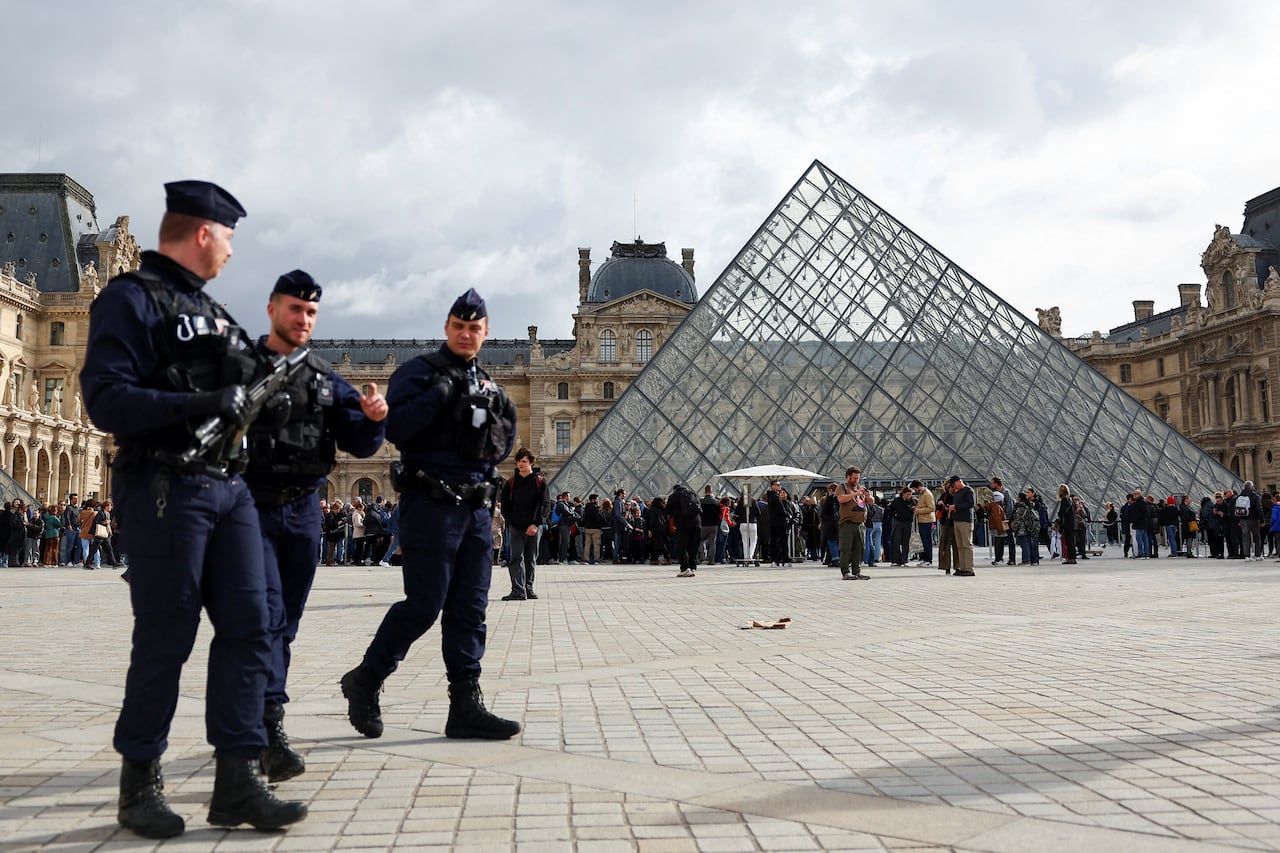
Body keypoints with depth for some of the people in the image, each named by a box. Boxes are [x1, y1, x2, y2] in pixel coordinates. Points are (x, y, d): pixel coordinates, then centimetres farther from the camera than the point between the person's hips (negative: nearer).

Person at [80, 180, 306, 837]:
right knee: (165, 639, -1)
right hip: (166, 488, -8)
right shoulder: (132, 298, -5)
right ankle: (139, 784, 16)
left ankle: (237, 782, 8)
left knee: (247, 628, 3)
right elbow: (105, 400, -17)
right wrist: (200, 404, -23)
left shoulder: (209, 309, 20)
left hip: (228, 486, 8)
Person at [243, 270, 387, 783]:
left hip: (303, 511, 5)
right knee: (266, 614, -15)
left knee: (286, 623, 9)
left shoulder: (326, 379, 13)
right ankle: (270, 728, -17)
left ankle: (252, 724, 22)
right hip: (253, 508, -5)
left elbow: (357, 443, 8)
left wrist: (373, 418, -12)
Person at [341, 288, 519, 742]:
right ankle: (365, 681, 13)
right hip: (431, 504, -7)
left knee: (470, 609, 5)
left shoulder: (486, 385, 19)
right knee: (424, 603, -7)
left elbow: (503, 447, 23)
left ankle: (466, 705, 9)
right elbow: (396, 427, -17)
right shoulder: (419, 372, -2)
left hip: (477, 508, 7)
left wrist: (502, 422, 4)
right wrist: (440, 393, -18)